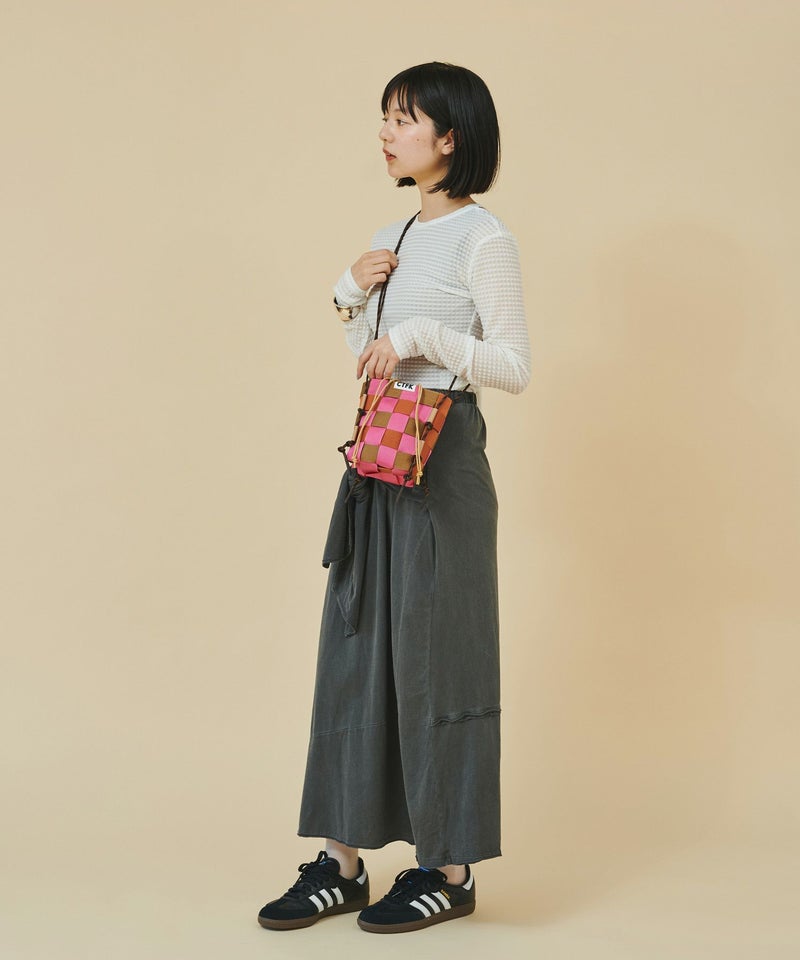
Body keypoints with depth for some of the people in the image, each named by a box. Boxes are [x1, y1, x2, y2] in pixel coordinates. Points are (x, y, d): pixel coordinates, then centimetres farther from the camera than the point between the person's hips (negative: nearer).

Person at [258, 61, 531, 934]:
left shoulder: (482, 239, -7)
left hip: (442, 459, -8)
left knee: (433, 650, -2)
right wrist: (353, 293, 5)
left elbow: (513, 368, -10)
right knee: (355, 646, 7)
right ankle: (342, 862, 14)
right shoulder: (391, 239, 15)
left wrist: (424, 337, -20)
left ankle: (449, 868, 11)